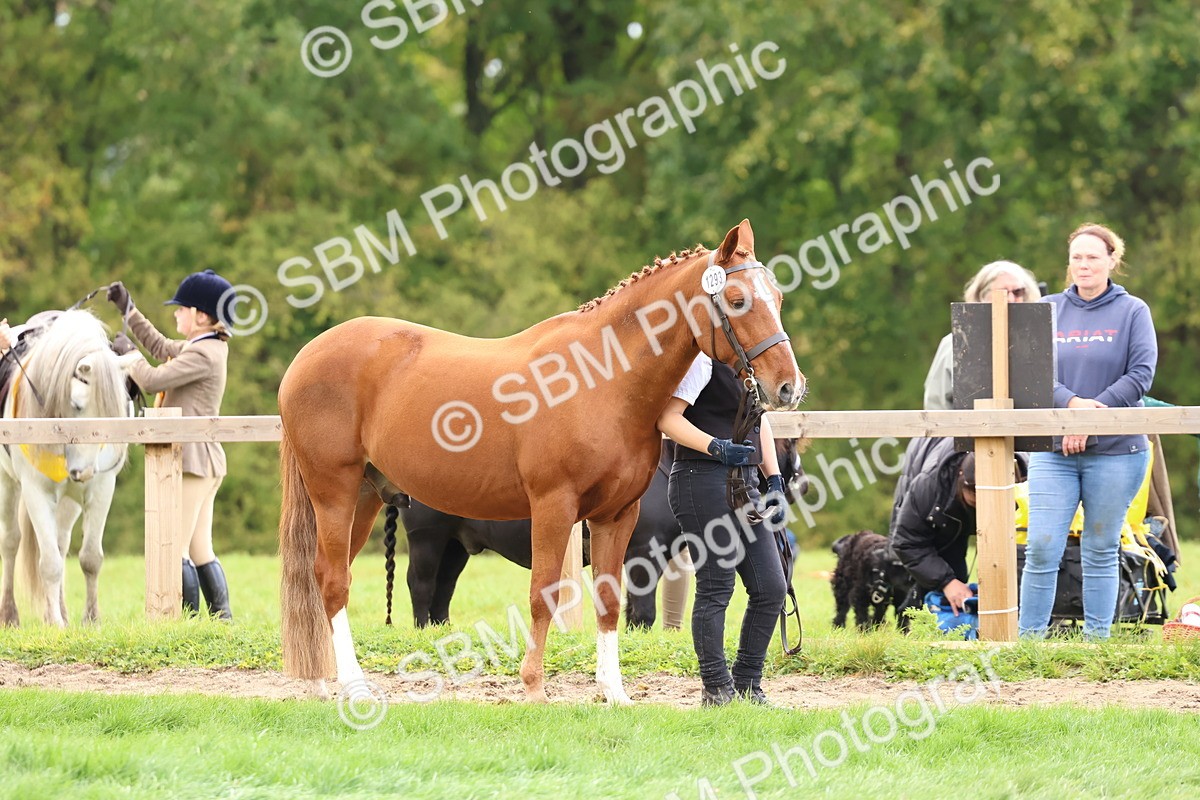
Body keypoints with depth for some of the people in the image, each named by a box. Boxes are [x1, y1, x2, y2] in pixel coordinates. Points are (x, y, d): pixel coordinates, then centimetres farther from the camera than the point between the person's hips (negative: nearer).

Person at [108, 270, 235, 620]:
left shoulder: (203, 355, -17)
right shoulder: (207, 348, 14)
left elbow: (152, 380, -20)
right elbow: (161, 346, 28)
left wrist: (131, 361, -1)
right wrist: (127, 309, 26)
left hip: (192, 459, -10)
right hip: (205, 460, 10)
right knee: (199, 550, 12)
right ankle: (223, 617, 11)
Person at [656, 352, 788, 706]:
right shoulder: (704, 358, -11)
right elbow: (668, 418, -16)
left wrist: (775, 483, 16)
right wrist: (716, 447, -29)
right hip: (704, 481, -9)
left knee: (771, 588, 7)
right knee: (715, 590, -5)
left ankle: (747, 687, 17)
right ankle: (717, 691, 3)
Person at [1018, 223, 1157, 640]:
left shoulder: (1132, 312, 3)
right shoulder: (1049, 310, 9)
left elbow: (1140, 375, -5)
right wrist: (1071, 403, -17)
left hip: (1115, 449, -1)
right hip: (1053, 449, 1)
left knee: (1100, 551, 5)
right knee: (1041, 549, -6)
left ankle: (1097, 640, 11)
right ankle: (1029, 638, -1)